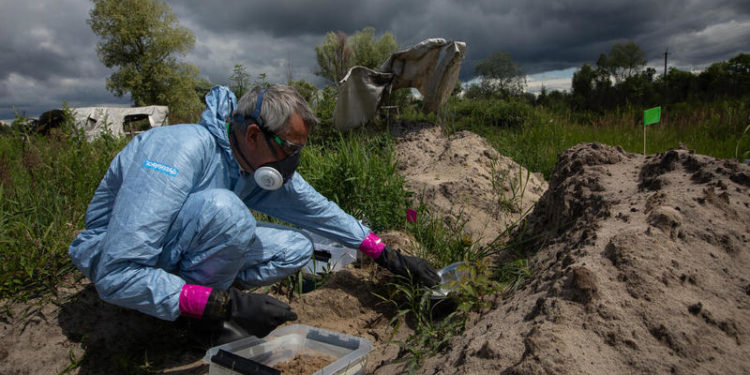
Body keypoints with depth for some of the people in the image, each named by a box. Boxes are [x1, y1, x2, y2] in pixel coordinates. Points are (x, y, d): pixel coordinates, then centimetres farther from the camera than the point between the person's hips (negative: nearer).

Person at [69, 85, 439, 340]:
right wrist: (227, 304, -39)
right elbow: (116, 276, -36)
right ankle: (196, 321, -12)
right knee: (222, 209, -36)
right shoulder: (181, 153, -34)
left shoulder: (264, 165, -11)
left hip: (185, 244, 6)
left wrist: (386, 255, 2)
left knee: (296, 248, -8)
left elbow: (320, 210, 1)